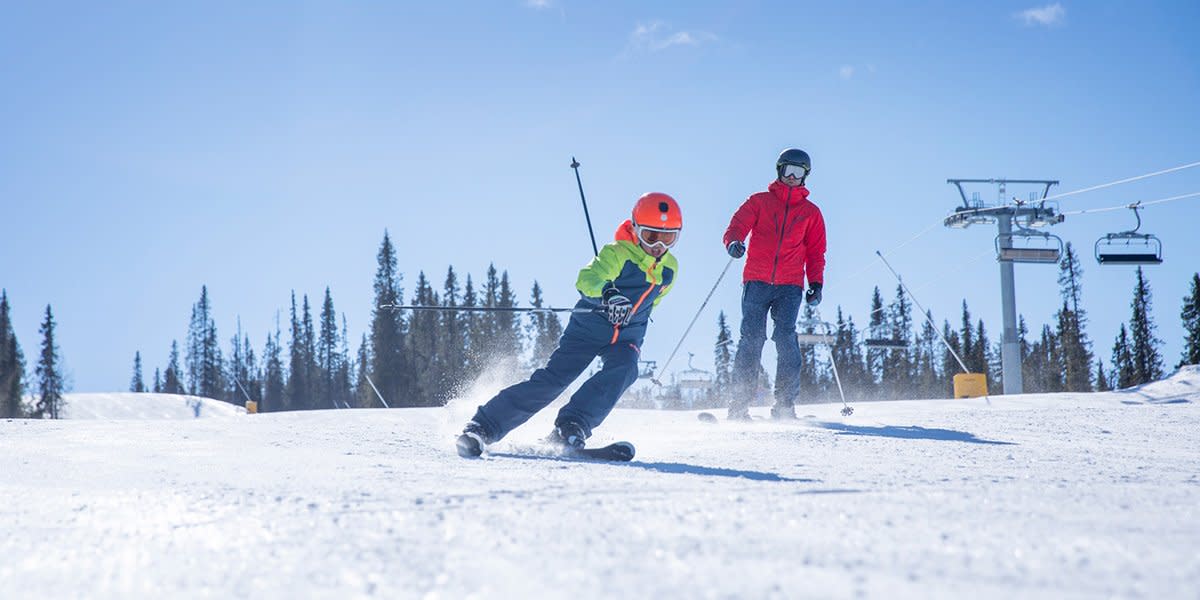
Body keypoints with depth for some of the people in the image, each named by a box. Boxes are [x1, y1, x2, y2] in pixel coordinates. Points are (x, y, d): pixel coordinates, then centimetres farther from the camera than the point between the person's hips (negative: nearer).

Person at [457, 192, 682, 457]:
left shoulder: (670, 269, 1)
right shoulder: (617, 253, -18)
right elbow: (587, 279, -37)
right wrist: (607, 293, -58)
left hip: (626, 337, 4)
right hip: (589, 325, -4)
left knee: (623, 369, -29)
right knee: (553, 378, -15)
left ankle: (571, 428, -34)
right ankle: (482, 427, -13)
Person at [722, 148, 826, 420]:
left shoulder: (811, 212, 16)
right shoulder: (760, 201, 12)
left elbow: (816, 252, 18)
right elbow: (737, 225, 2)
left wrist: (816, 283, 3)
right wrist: (734, 242, -21)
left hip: (790, 285, 1)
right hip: (757, 281, -1)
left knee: (786, 338, -13)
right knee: (751, 339, -9)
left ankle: (785, 403, -11)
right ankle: (740, 403, -6)